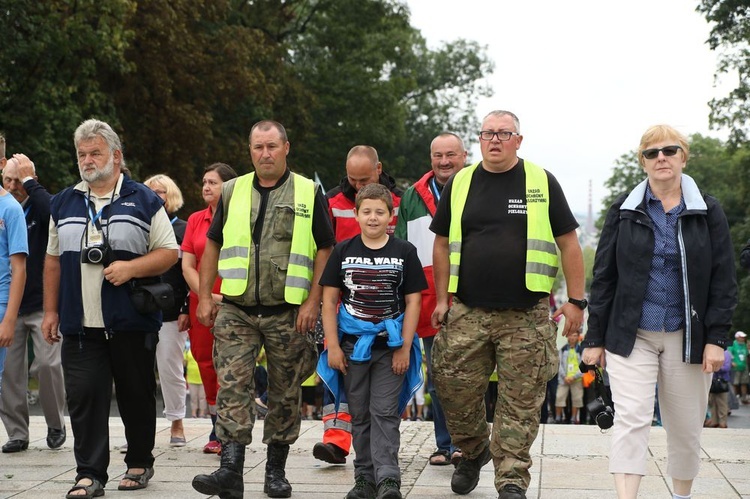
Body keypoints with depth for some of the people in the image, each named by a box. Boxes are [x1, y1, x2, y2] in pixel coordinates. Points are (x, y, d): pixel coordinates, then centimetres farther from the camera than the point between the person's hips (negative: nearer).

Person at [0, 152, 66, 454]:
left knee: (48, 364, -8)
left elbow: (54, 213, -24)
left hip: (42, 304, -3)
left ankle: (56, 425, 10)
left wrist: (29, 181, -18)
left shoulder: (40, 206, 1)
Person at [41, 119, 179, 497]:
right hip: (80, 325, 2)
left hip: (132, 323, -2)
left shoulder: (143, 200, 3)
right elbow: (53, 259, 16)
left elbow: (169, 252, 0)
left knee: (137, 396, 8)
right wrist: (51, 310, 10)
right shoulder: (64, 203, 13)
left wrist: (131, 268, -16)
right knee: (84, 397, -4)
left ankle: (139, 463, 24)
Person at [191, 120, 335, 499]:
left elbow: (324, 250, 0)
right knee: (232, 386, -10)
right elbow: (213, 245, 14)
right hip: (236, 311, 1)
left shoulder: (308, 193, 2)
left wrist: (313, 301, -8)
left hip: (287, 313, -1)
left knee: (285, 393, 7)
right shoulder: (232, 191, 10)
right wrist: (205, 296, 7)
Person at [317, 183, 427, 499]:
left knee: (385, 413, -5)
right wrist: (333, 346, -3)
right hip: (352, 344, 2)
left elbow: (413, 301, 0)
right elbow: (329, 300, 4)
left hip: (391, 346, -2)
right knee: (359, 415, 9)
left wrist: (405, 348, -6)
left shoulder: (405, 252, 0)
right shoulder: (343, 251, 3)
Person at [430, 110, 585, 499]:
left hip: (526, 316, -2)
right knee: (455, 388, 2)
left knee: (520, 402, -1)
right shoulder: (459, 184, 10)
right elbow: (443, 244, 15)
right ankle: (473, 451, 29)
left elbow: (568, 243, 5)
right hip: (467, 313, 2)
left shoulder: (542, 183, 4)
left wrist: (575, 300, 0)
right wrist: (442, 299, 9)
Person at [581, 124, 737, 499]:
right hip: (630, 335, -1)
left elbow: (723, 281, 2)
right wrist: (595, 338, 2)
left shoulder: (707, 212, 4)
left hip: (686, 337, 1)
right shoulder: (624, 211, 4)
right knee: (631, 419, -12)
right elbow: (603, 277, 5)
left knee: (686, 427, 8)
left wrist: (717, 338, -7)